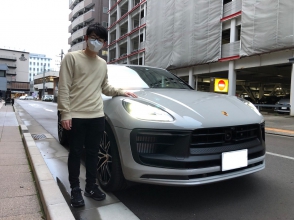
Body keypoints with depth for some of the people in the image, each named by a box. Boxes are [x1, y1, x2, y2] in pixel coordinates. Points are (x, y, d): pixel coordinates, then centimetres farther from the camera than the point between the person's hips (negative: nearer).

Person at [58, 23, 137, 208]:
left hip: (97, 116, 5)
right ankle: (75, 189, 20)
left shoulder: (103, 64, 15)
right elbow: (64, 88, -6)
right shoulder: (72, 57, -1)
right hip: (77, 116, -4)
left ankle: (91, 186, 26)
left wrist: (121, 92, 10)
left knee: (93, 153, 11)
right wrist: (65, 113, -12)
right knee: (76, 153, 5)